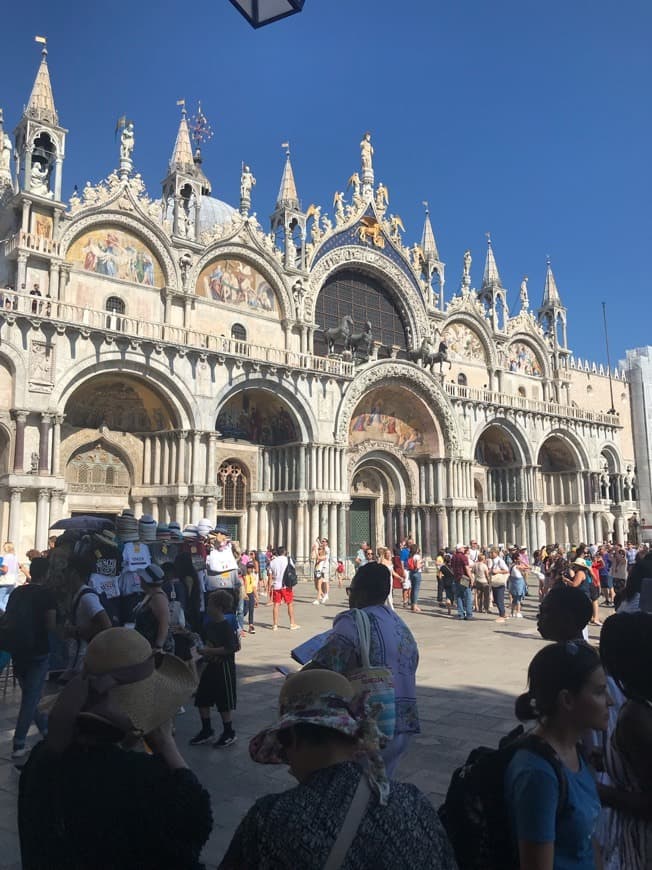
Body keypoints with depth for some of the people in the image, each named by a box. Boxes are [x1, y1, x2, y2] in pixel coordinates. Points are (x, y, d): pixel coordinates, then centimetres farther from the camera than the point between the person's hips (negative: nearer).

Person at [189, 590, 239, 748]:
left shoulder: (227, 626, -19)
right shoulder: (209, 624, 6)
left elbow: (230, 648, -26)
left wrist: (209, 651, -22)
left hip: (224, 668, -9)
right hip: (210, 666, 9)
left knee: (225, 702, 3)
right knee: (202, 700, 14)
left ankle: (229, 733, 20)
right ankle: (206, 731, 30)